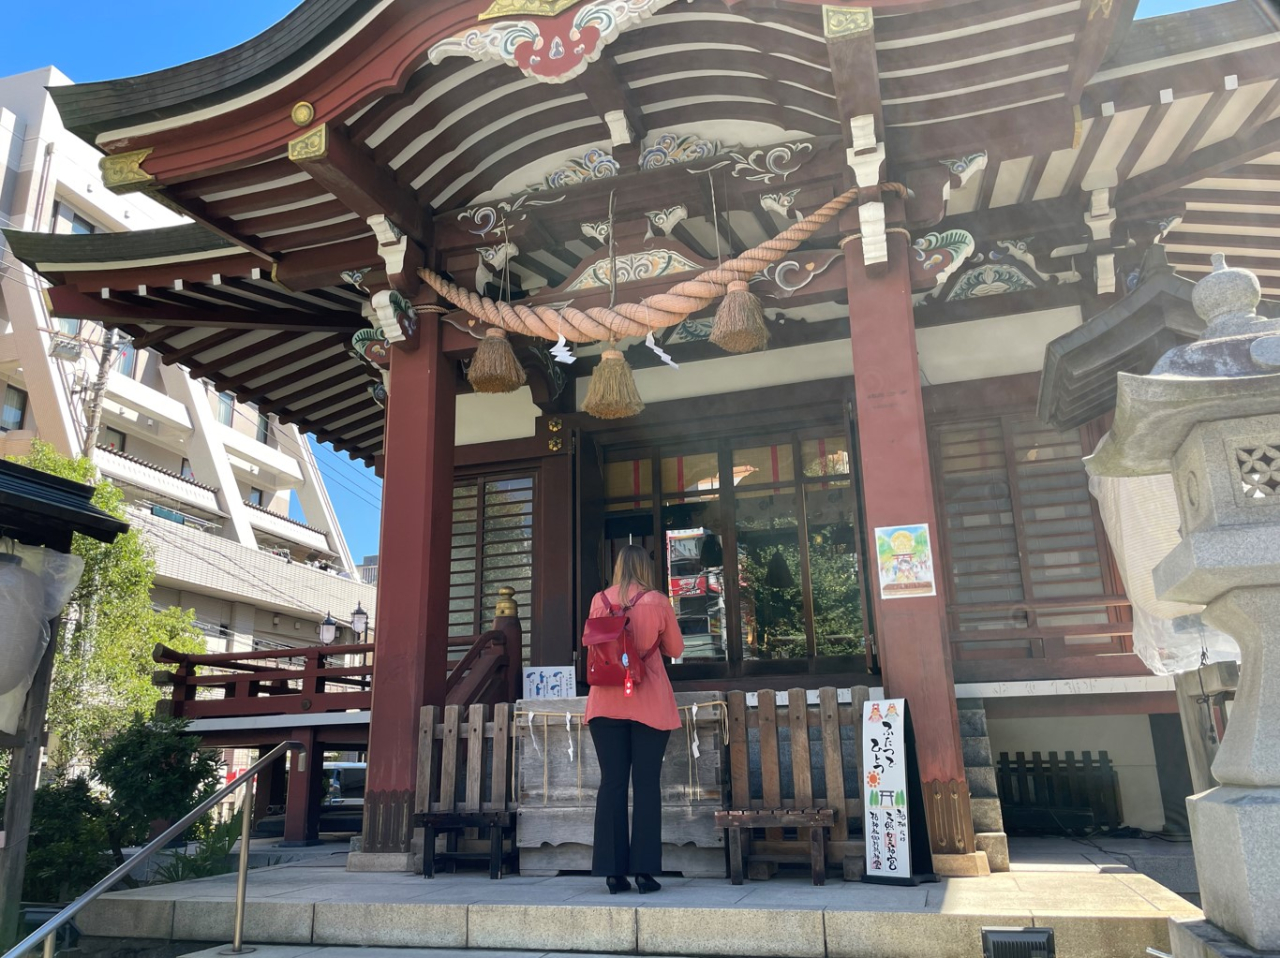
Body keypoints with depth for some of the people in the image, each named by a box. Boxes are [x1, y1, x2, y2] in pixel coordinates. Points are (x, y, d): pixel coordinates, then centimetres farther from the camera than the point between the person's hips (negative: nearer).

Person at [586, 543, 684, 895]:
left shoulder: (599, 601, 2)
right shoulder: (658, 602, -3)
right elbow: (675, 649, 7)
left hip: (607, 702, 2)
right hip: (649, 703, -2)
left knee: (611, 783, 5)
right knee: (646, 784, 2)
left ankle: (613, 871, 6)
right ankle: (644, 870, 3)